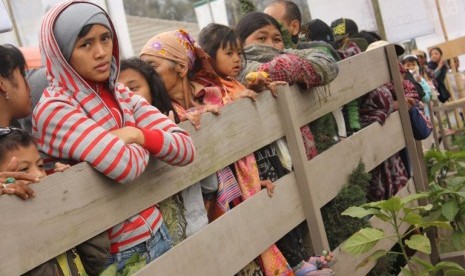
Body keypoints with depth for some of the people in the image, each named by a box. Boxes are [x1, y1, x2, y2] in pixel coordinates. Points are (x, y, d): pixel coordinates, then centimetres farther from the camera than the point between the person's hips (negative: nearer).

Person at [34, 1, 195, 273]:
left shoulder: (122, 96, 2)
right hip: (114, 254, -6)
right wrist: (147, 143, -9)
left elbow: (186, 148, -4)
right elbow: (127, 166, -29)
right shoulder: (53, 110, -18)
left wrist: (138, 135, -20)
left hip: (157, 233, 6)